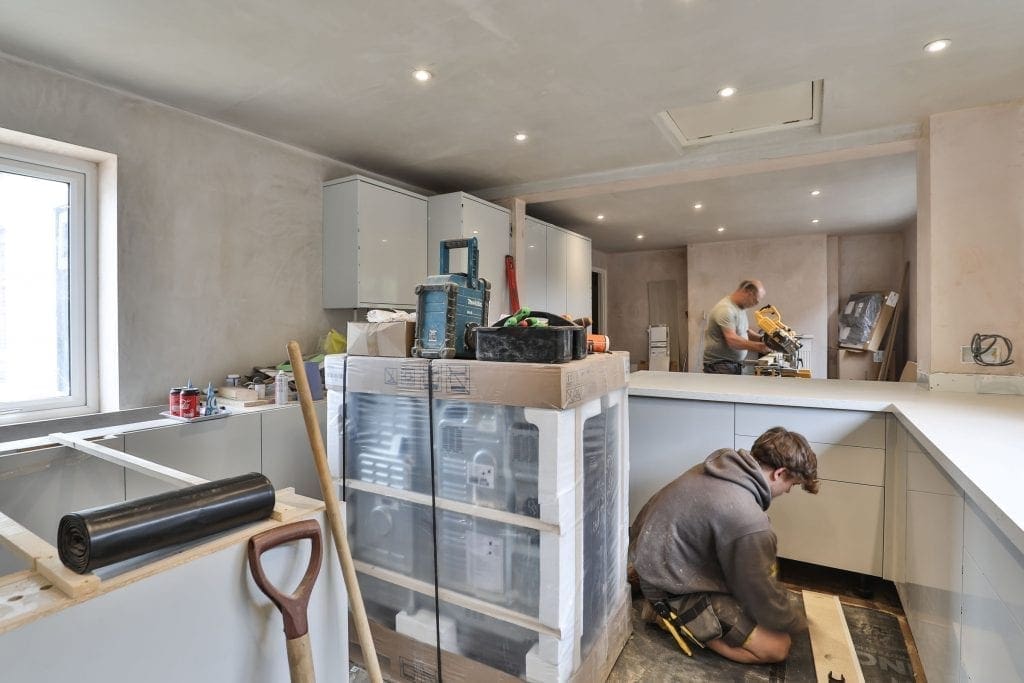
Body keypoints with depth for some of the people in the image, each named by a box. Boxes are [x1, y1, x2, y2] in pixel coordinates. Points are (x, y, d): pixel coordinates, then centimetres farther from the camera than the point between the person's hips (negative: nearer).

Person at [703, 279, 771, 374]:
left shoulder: (741, 307, 13)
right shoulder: (725, 309, -19)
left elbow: (745, 331, 24)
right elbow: (732, 340, -26)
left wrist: (763, 339, 8)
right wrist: (758, 346, -28)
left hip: (736, 364, 9)